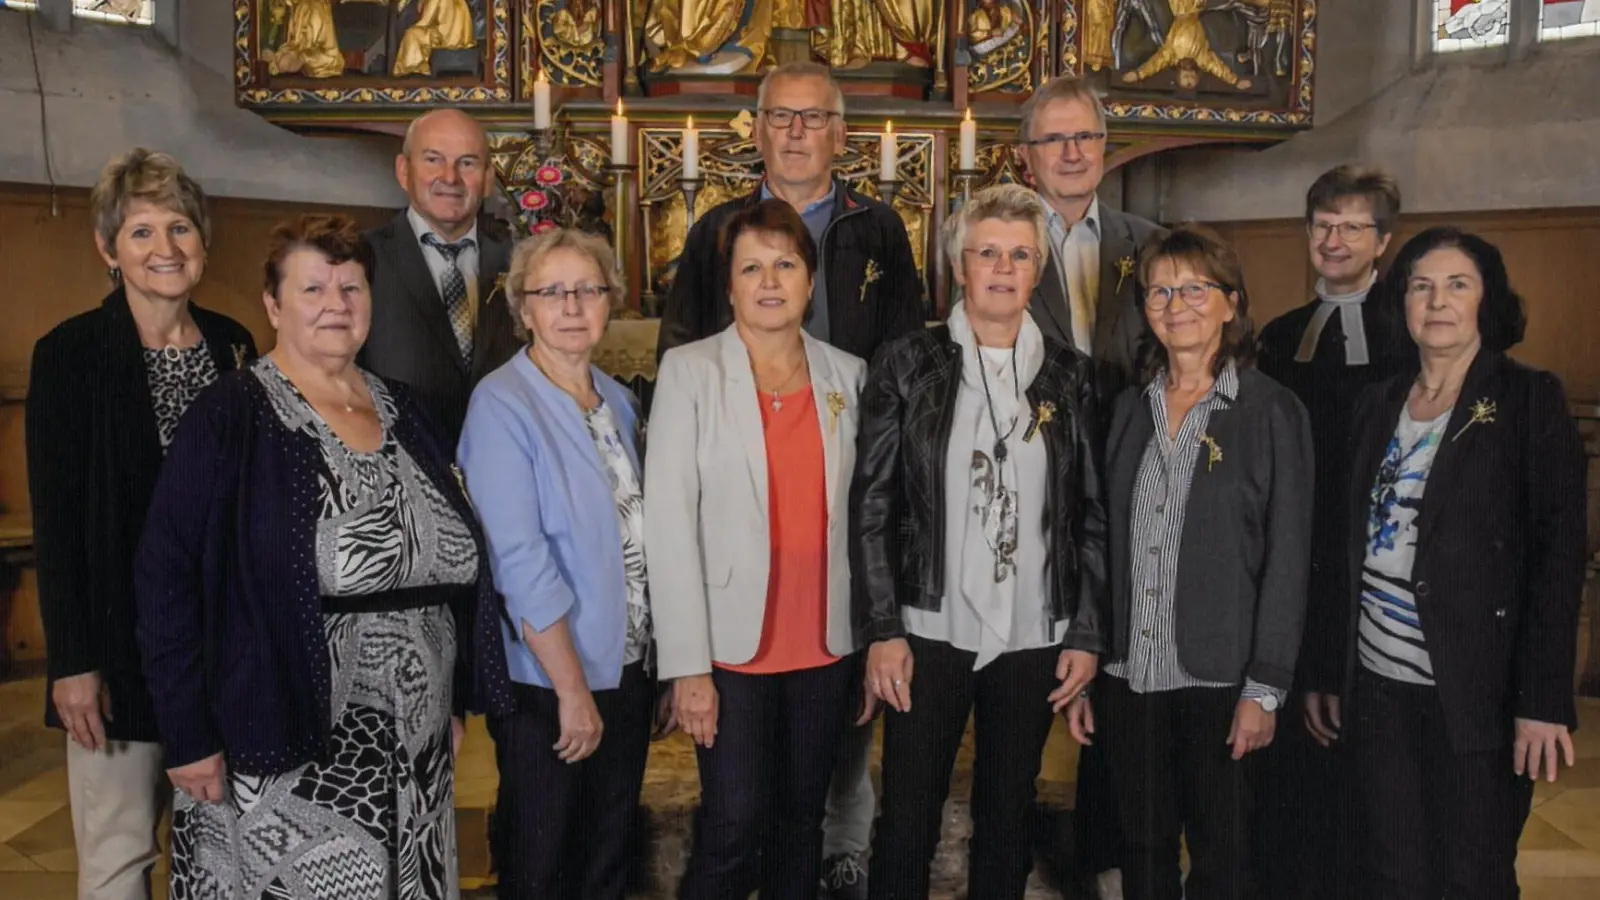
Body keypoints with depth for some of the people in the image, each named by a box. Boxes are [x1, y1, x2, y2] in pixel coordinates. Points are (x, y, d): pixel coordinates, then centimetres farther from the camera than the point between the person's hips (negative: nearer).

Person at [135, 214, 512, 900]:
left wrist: (456, 702, 12)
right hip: (286, 759, -5)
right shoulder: (230, 418, -8)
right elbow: (166, 583, -10)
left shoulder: (402, 412, 8)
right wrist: (189, 736, -13)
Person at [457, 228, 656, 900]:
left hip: (628, 668, 6)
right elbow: (518, 560, -19)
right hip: (548, 681, -6)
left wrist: (655, 659, 6)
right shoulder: (501, 404, -14)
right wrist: (572, 688, -18)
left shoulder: (619, 402, 6)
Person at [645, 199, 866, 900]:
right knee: (733, 829, -1)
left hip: (826, 646, 3)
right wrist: (688, 664, -12)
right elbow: (668, 521, -9)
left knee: (801, 822, 14)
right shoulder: (689, 371, -5)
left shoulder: (847, 375, 6)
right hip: (732, 645, -3)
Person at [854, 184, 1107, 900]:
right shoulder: (908, 364, -1)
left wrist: (1086, 634, 1)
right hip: (930, 631, -2)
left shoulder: (1069, 376, 4)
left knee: (1008, 818, 14)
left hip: (1034, 637, 2)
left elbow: (1092, 516, 6)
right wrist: (881, 631, -8)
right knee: (908, 819, 5)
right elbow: (871, 506, -3)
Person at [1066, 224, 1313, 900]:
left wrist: (1265, 687, -12)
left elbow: (1287, 558, -7)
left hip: (1220, 679, -3)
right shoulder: (1130, 409, 7)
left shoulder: (1273, 411, -4)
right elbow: (1105, 545, 8)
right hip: (1129, 674, 4)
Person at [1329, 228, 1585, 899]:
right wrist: (1333, 675, 10)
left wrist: (1543, 700, -15)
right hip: (1379, 685, 4)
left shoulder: (1529, 401, -3)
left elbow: (1558, 557, -9)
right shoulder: (1379, 404, 10)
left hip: (1475, 691, -4)